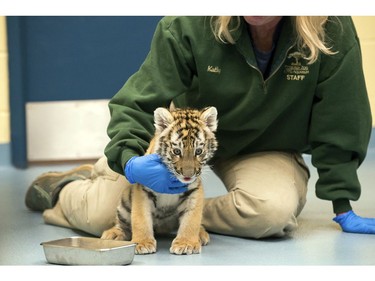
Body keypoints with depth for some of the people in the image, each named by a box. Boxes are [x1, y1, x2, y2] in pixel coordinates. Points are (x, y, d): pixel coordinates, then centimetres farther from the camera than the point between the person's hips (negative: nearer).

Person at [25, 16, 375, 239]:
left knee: (273, 211, -34)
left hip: (265, 150, 1)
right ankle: (61, 188, 24)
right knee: (102, 214, -13)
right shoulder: (189, 24, -27)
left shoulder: (334, 33, -27)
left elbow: (339, 125, -16)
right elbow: (139, 101, -19)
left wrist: (342, 206, -12)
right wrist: (129, 159, -38)